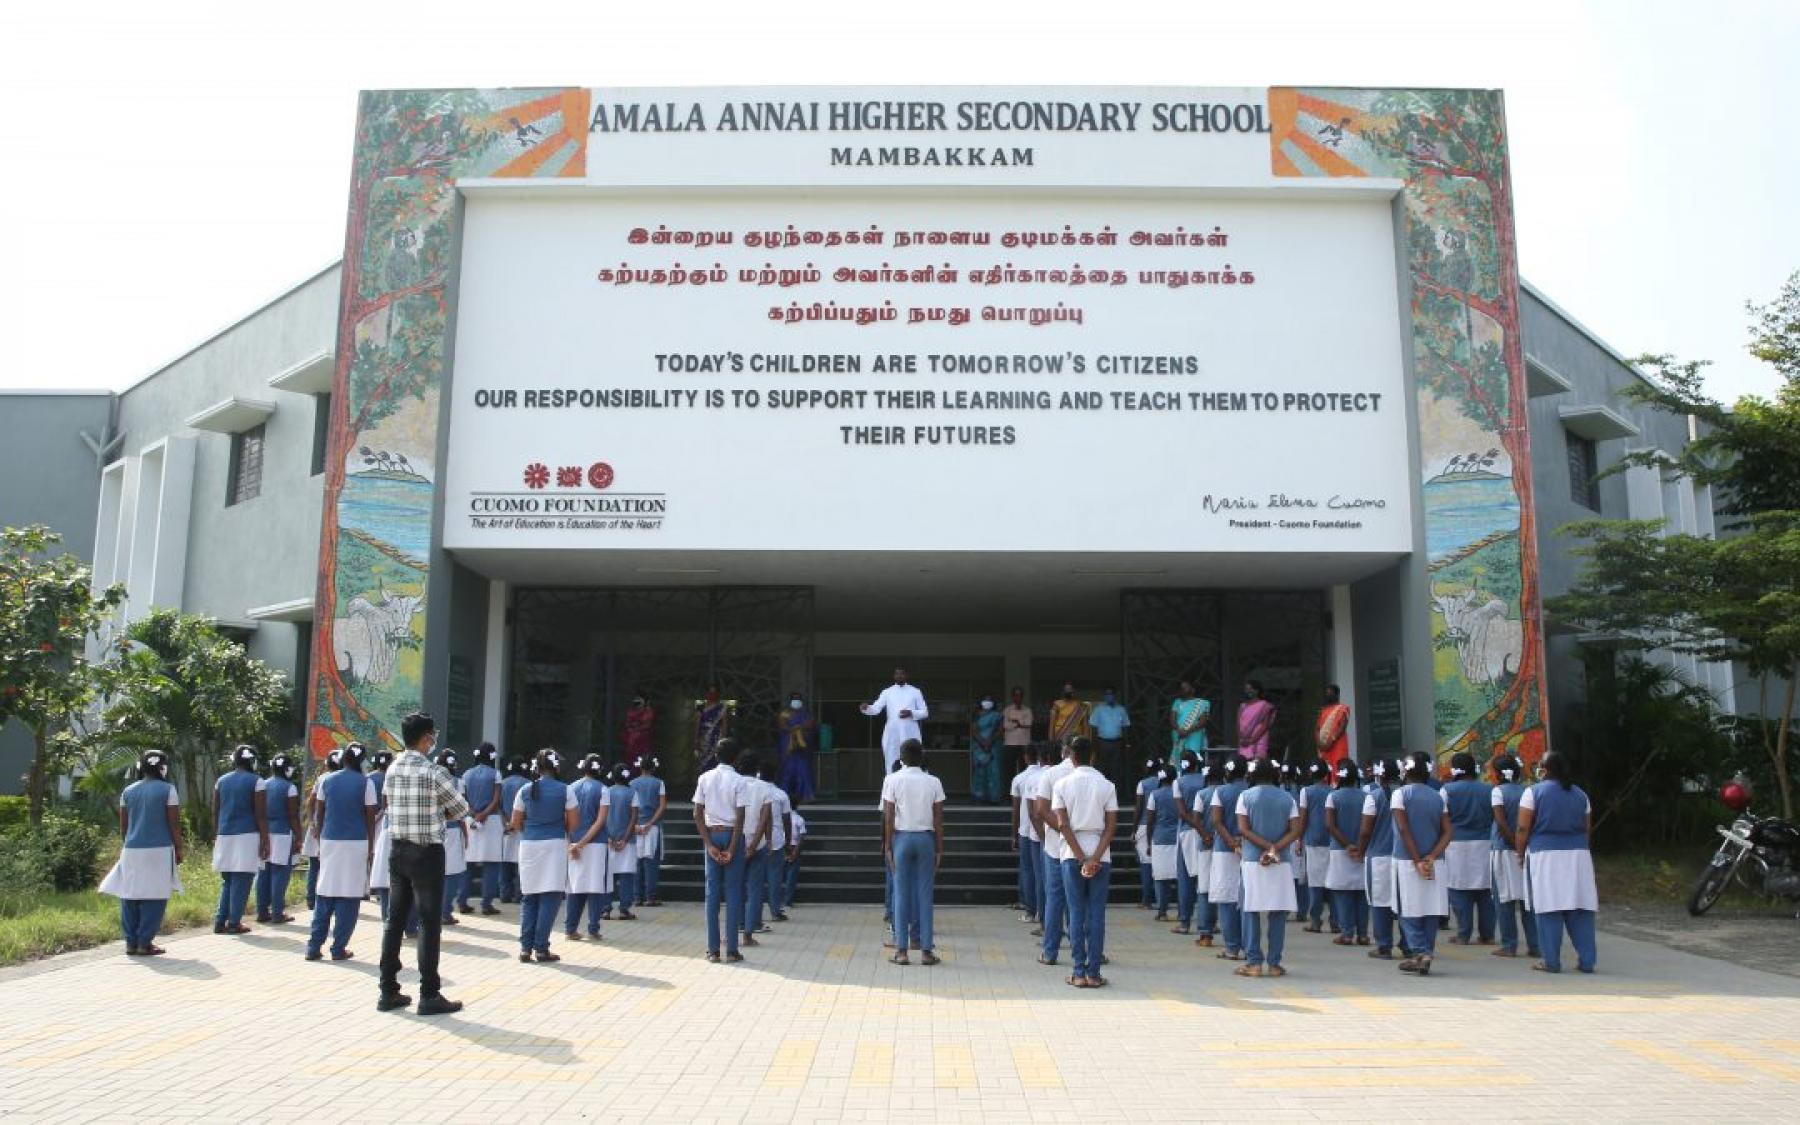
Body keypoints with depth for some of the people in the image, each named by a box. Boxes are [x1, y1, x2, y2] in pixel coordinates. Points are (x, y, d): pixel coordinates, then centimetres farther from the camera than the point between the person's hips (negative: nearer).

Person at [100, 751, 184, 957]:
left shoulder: (128, 791, 9)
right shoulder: (167, 790, -5)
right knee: (153, 897, 1)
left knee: (130, 897, 11)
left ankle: (131, 942, 14)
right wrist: (179, 849, 2)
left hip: (132, 850, 5)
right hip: (158, 850, -5)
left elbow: (123, 826, 13)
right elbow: (174, 824, -6)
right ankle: (145, 943, 1)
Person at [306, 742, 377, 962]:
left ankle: (314, 947, 10)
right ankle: (339, 949, 4)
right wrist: (370, 847, 6)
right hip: (356, 843, -3)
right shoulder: (366, 783, -4)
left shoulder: (327, 781, 6)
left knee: (325, 895, 11)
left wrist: (321, 843, 18)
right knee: (349, 897, 2)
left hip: (330, 841, 3)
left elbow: (319, 814, 9)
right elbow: (370, 818, -3)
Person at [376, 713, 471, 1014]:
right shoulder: (433, 772, -15)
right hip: (427, 853, -7)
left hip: (397, 850, 7)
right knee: (429, 923, -1)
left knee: (395, 920, 11)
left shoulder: (392, 769, 5)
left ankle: (388, 991, 17)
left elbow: (392, 805, 14)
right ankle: (429, 995, 2)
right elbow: (462, 810, -6)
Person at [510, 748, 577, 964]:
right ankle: (541, 949, -2)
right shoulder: (565, 791, -4)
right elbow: (572, 823, -1)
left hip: (529, 845, 3)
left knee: (529, 897, 12)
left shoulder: (525, 790, 4)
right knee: (551, 897, 1)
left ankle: (526, 948, 10)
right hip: (555, 845, -3)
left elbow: (515, 823, 9)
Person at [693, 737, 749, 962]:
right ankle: (732, 950, 3)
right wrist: (732, 849, -10)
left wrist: (710, 845, -2)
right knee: (733, 892, 2)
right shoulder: (738, 780, -8)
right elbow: (740, 817, -12)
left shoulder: (704, 778, 2)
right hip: (732, 835, -3)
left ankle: (713, 950, 6)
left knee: (712, 892, 6)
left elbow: (697, 814, -1)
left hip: (712, 835, 3)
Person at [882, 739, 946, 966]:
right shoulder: (933, 782, 1)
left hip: (902, 837, -1)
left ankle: (901, 950, 5)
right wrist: (939, 848, 7)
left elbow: (889, 817, -5)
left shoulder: (892, 780, -3)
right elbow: (938, 819, 1)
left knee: (901, 894, 5)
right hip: (926, 838, 1)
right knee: (925, 894, 5)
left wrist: (888, 845, 0)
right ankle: (926, 950, 6)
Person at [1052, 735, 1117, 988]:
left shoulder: (1061, 785, -1)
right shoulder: (1106, 785, 0)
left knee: (1076, 914, 5)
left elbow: (1062, 824, -8)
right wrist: (1095, 859, -10)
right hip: (1100, 855, 0)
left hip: (1072, 855, 0)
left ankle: (1079, 973, 5)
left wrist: (1082, 858, -8)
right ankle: (1093, 973, 4)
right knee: (1096, 915, 4)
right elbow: (1111, 826, -6)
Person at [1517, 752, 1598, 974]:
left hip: (1545, 856, -4)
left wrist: (1520, 852, 4)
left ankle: (1551, 961, 1)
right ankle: (1586, 960, 9)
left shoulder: (1533, 792, -4)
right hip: (1578, 855, 4)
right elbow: (1587, 828, 15)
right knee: (1581, 910, 7)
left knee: (1549, 910, -1)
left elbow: (1523, 827, -8)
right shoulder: (1580, 794, 12)